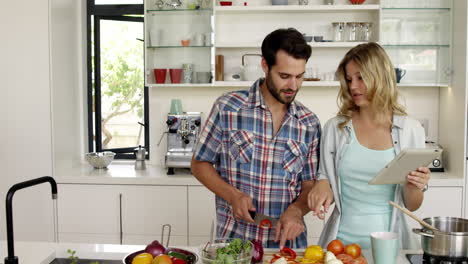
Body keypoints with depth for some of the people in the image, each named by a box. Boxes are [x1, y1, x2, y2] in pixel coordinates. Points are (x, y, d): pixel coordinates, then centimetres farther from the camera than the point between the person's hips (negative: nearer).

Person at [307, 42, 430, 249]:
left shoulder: (410, 129, 0)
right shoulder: (335, 127, 1)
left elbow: (411, 206, 6)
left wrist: (413, 187, -13)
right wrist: (322, 186, -10)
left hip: (388, 239, 0)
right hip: (342, 238, 0)